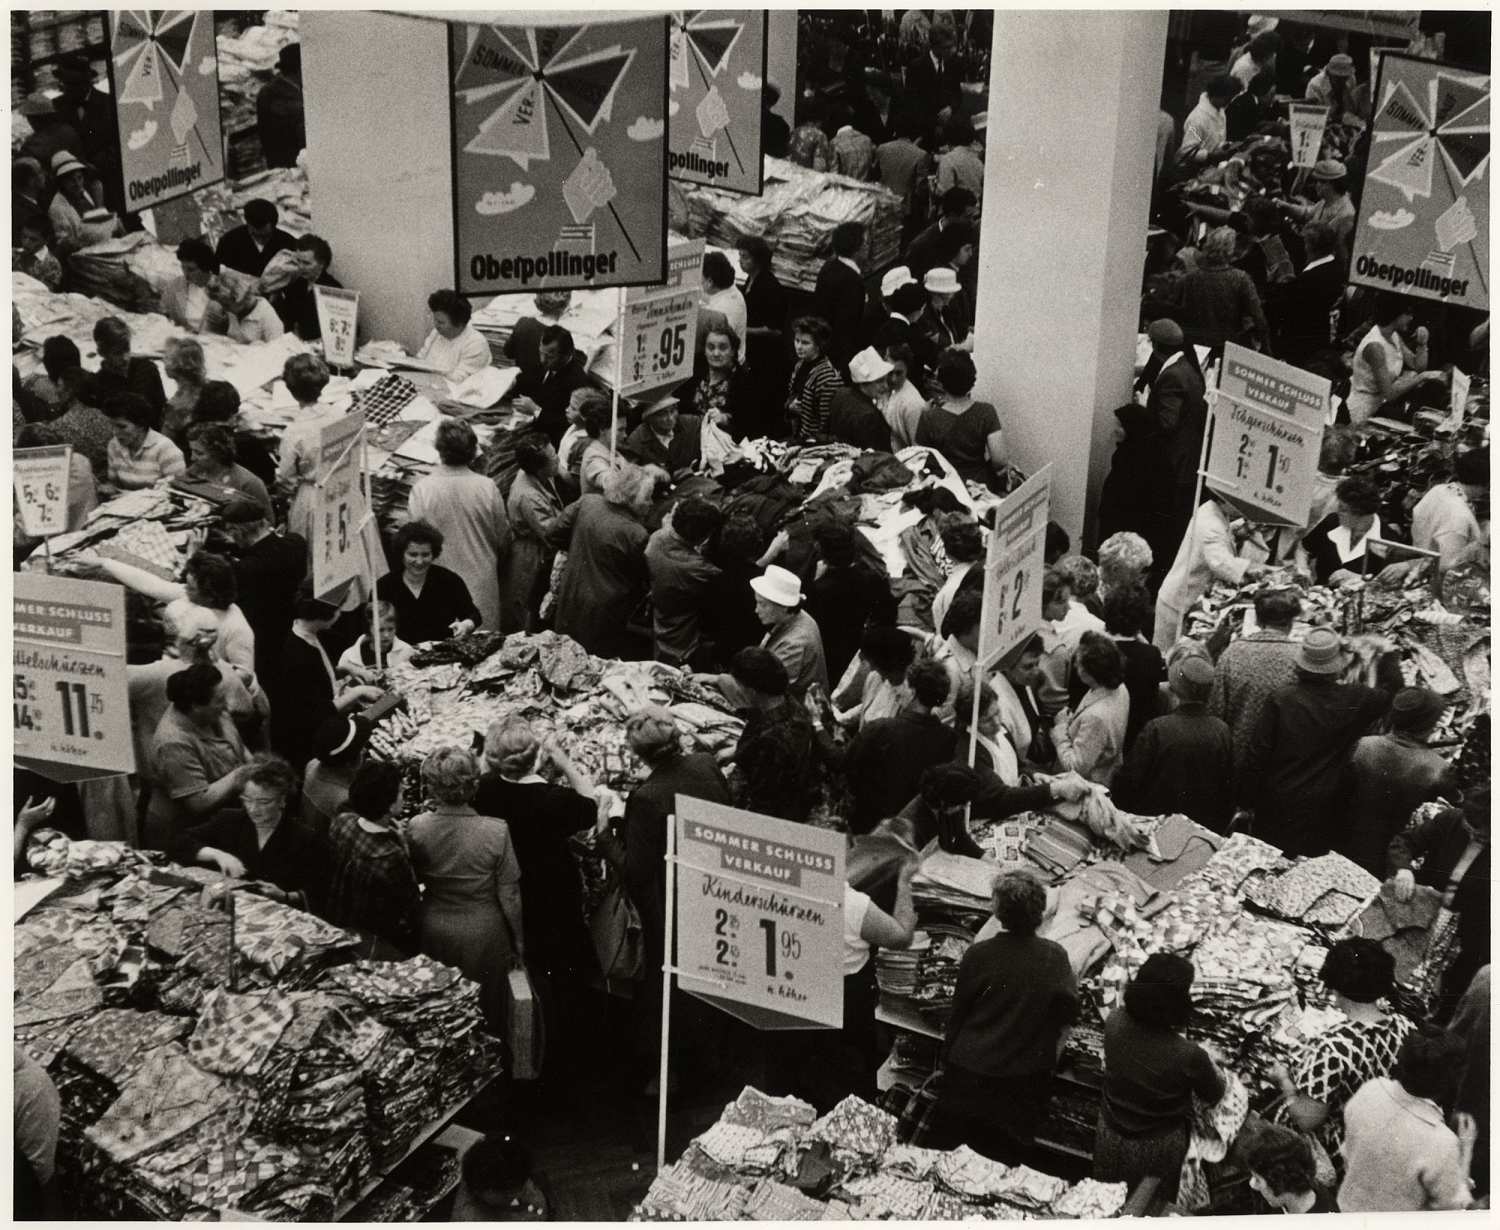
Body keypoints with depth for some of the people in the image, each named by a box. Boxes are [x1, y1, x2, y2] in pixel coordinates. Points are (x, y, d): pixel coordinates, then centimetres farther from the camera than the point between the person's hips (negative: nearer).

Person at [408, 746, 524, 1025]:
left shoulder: (416, 828, -19)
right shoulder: (497, 832, -26)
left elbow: (413, 880, -2)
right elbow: (509, 896, -16)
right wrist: (520, 941, -2)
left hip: (434, 935, 2)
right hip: (484, 936, -2)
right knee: (491, 1002, 23)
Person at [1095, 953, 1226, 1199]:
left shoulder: (1115, 1022, -24)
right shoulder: (1188, 1057, -35)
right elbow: (1213, 1097, -13)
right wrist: (1214, 1071, 6)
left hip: (1111, 1135, 3)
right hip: (1157, 1147, -3)